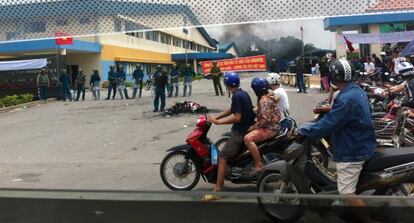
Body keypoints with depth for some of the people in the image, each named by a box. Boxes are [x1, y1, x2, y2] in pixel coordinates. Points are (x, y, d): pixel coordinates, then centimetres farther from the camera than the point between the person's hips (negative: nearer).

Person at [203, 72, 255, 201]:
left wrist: (217, 122, -20)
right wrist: (216, 117, 9)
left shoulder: (237, 96, -19)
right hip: (247, 127, 11)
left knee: (222, 158, -13)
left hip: (240, 131, -10)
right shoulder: (243, 93, 11)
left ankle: (217, 191, -15)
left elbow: (237, 117, -24)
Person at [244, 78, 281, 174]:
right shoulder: (269, 95, 10)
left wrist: (254, 127, -17)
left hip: (270, 128, -11)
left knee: (248, 138, -27)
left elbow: (265, 119, -27)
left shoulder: (264, 101, -21)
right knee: (247, 130, 25)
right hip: (273, 125, 11)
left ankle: (259, 165, -24)